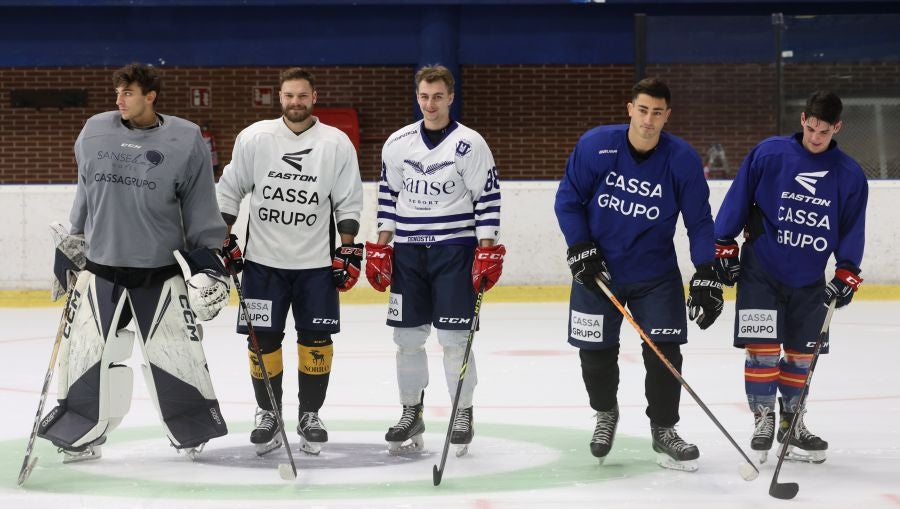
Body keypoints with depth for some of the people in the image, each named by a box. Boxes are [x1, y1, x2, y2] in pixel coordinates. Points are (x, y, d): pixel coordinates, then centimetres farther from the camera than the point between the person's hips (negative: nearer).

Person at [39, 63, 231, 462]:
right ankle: (80, 434, 13)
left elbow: (201, 207, 1)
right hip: (101, 268, 2)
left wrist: (208, 258, -2)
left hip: (163, 271, -2)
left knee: (175, 355, 4)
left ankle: (192, 432, 22)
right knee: (87, 353, 0)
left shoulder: (185, 140, -5)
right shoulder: (95, 133, 2)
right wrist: (71, 245, 17)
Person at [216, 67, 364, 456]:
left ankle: (310, 415, 15)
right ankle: (268, 415, 16)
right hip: (263, 260, 0)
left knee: (316, 339, 2)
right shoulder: (254, 138, -2)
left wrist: (348, 249, -2)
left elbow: (349, 201, 3)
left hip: (316, 262, 0)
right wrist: (223, 239, 3)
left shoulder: (337, 144, -2)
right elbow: (229, 190, 7)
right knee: (262, 339, 2)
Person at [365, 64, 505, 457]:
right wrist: (380, 249, 8)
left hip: (455, 249, -4)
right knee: (407, 336, 5)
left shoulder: (469, 144, -6)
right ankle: (411, 414, 16)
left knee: (454, 337, -4)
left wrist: (488, 253, -12)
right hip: (408, 251, 4)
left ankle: (463, 415, 7)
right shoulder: (397, 144, 6)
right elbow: (388, 196, 13)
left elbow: (488, 198, -6)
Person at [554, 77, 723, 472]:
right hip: (597, 268, 0)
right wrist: (581, 250, -11)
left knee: (664, 351, -5)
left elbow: (699, 222, -7)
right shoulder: (596, 145, -14)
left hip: (656, 273, 0)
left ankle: (663, 429, 13)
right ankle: (606, 414, 34)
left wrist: (706, 277, -14)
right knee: (596, 351, 6)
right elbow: (568, 200, -4)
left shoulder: (682, 159, -13)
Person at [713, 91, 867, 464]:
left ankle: (791, 421, 24)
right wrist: (724, 248, -3)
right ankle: (763, 421, 6)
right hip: (761, 271, -3)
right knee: (762, 348, -6)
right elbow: (738, 200, -3)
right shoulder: (768, 154, -9)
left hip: (809, 280, 3)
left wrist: (847, 274, 0)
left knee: (801, 354, 9)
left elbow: (852, 229, 5)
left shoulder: (849, 175, -1)